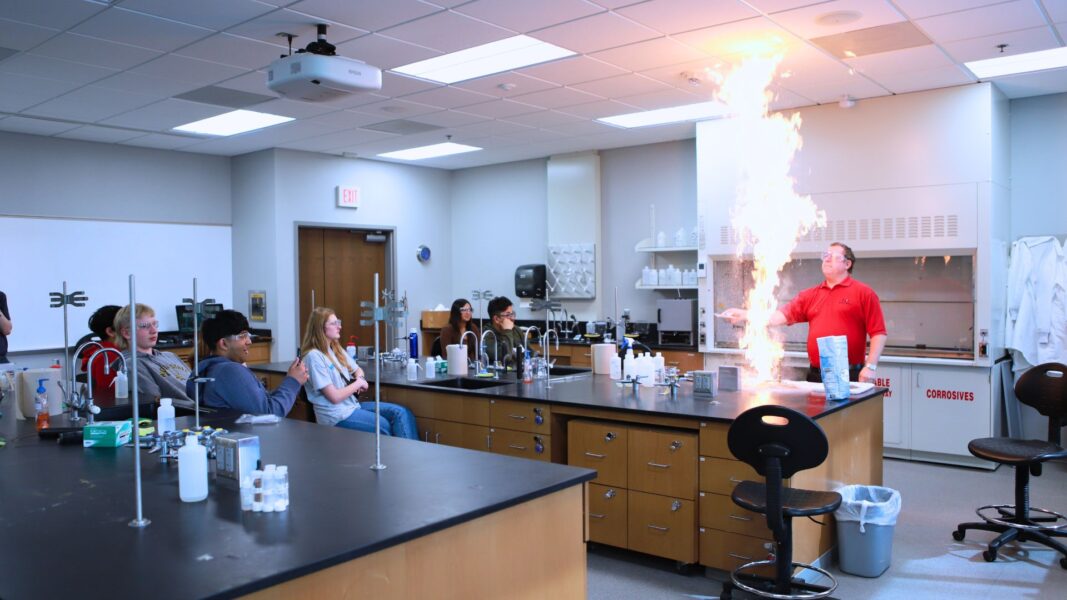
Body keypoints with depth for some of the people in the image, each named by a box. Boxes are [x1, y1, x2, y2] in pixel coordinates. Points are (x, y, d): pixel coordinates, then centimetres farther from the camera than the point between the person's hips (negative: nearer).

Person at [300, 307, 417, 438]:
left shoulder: (336, 349, 11)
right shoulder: (314, 356, -16)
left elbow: (357, 370, 25)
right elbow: (335, 397, -20)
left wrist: (360, 378, 1)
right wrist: (358, 383, -7)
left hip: (352, 404, 8)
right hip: (336, 415, -8)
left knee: (401, 413, -8)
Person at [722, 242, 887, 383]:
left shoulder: (863, 293, -2)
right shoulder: (810, 295, 12)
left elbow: (878, 333, -5)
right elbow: (783, 316, 3)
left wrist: (870, 366, -14)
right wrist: (745, 315, -9)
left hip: (849, 376, -4)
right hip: (815, 375, 5)